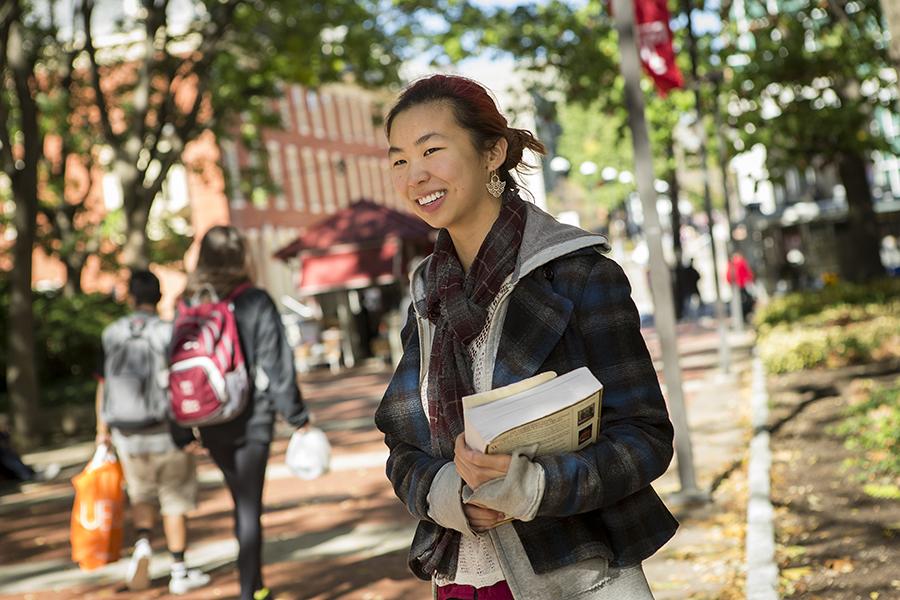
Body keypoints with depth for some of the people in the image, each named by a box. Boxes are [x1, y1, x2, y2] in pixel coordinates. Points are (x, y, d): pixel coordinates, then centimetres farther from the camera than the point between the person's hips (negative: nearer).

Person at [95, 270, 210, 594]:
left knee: (142, 495, 22)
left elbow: (102, 385, 6)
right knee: (174, 501, 8)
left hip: (127, 435, 3)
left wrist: (102, 428, 17)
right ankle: (179, 572, 13)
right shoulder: (168, 332, -10)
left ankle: (142, 545, -3)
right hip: (166, 432, -3)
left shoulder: (112, 333, 1)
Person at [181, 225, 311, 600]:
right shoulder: (256, 302, -9)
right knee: (249, 507, 2)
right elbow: (277, 365, -10)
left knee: (242, 503, 19)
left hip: (211, 424, 4)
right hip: (252, 419, -4)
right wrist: (298, 418, -4)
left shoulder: (188, 306, 2)